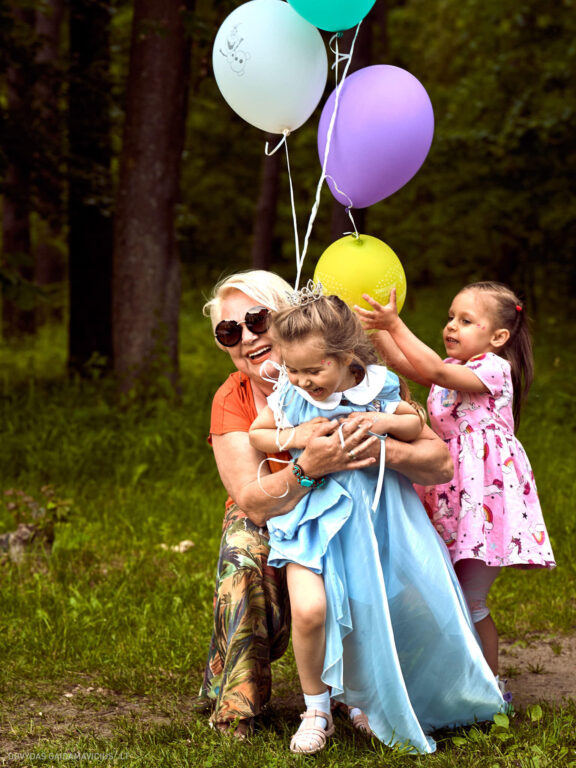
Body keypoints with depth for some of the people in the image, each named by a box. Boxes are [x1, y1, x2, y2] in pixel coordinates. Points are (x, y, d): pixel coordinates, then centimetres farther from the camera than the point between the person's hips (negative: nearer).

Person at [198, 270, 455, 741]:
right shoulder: (233, 401, -18)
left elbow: (442, 463, -24)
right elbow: (253, 502, -29)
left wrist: (386, 451, -46)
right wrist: (309, 466, -49)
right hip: (268, 525, 0)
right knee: (244, 558, -31)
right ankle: (232, 703, -13)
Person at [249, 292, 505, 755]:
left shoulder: (377, 390, -7)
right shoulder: (288, 396, -6)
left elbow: (417, 425, 6)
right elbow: (257, 434, 8)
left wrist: (386, 422, -15)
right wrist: (292, 437, -12)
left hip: (373, 515, 1)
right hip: (316, 516, -1)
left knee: (372, 610, 9)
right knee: (310, 609, -20)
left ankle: (363, 699, 38)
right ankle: (316, 709, 3)